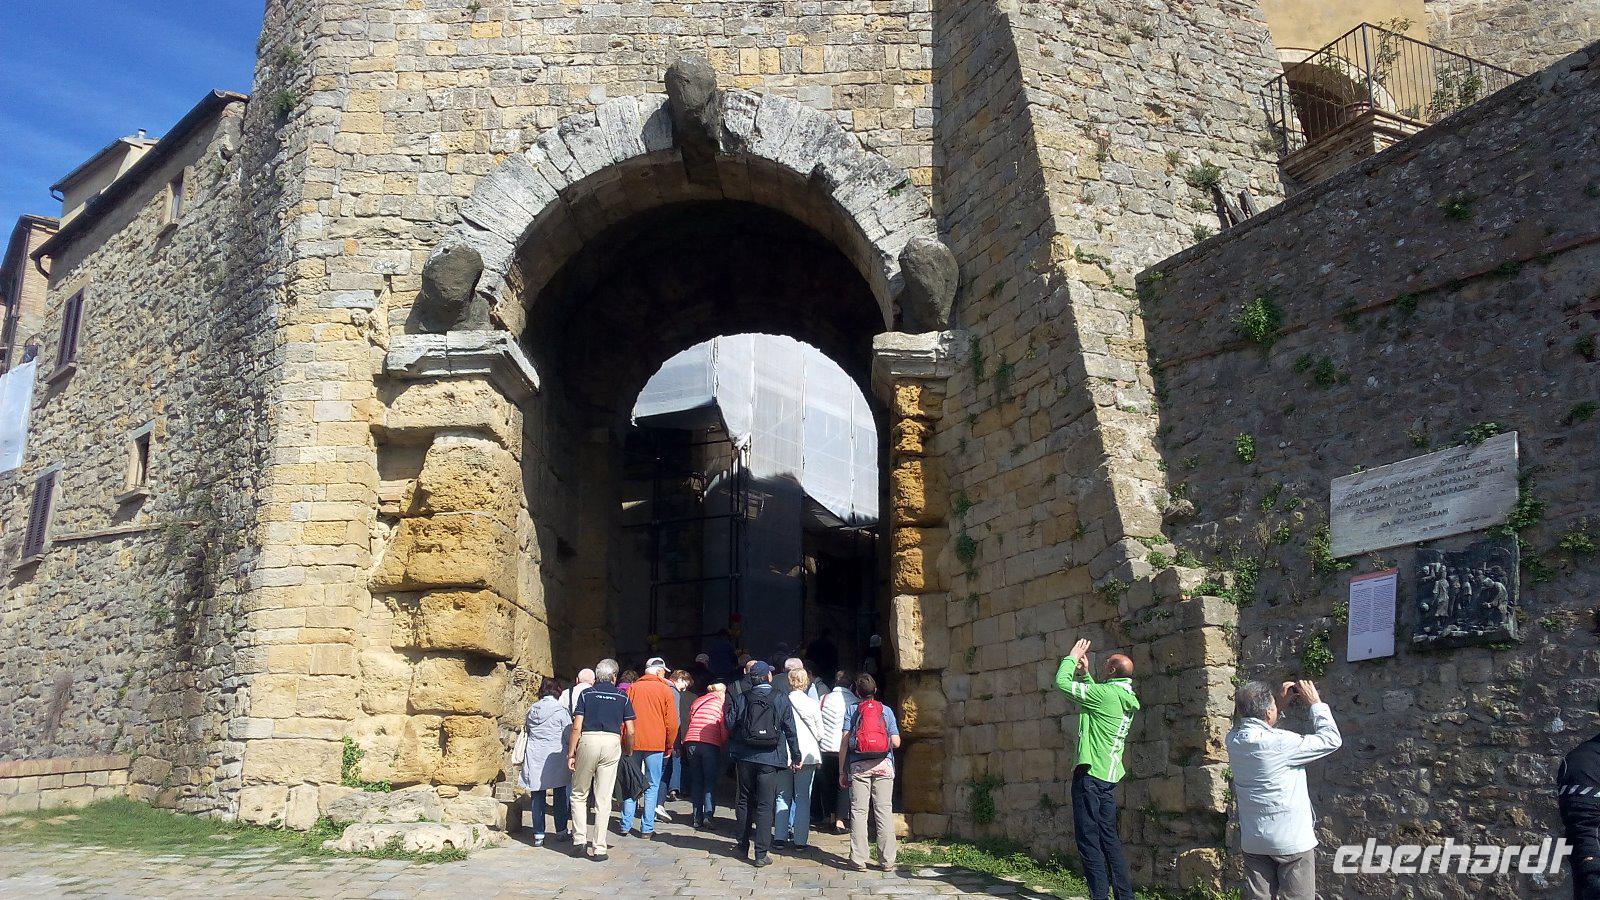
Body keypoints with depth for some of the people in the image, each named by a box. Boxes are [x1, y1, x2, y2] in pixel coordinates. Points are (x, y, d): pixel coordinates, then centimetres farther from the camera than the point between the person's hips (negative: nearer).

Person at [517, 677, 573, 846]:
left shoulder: (531, 710, 5)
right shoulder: (561, 711, -9)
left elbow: (527, 732, 13)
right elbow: (569, 735, -6)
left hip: (534, 758, 3)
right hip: (555, 757, -3)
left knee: (537, 796, 6)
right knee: (560, 794, 11)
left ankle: (538, 835, 5)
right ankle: (561, 831, 17)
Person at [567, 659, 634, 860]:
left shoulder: (586, 694, 7)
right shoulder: (622, 697, 9)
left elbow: (576, 727, 0)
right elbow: (630, 731, 6)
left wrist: (571, 754, 5)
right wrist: (629, 753, 19)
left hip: (588, 740, -1)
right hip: (612, 743, 1)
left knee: (579, 794, 16)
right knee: (604, 798, 4)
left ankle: (581, 838, 8)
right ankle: (599, 847, 6)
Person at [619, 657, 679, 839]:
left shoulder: (633, 689, 6)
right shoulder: (665, 690, -1)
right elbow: (672, 722, -2)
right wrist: (669, 746, 8)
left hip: (633, 743, 3)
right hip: (655, 744, -3)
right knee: (652, 786, 3)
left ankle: (626, 825, 14)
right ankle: (647, 829, 2)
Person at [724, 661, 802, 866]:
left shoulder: (741, 698, 0)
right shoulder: (781, 698, -4)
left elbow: (729, 724, -2)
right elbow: (789, 729, -3)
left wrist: (733, 752, 14)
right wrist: (796, 756, 4)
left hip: (745, 757, 2)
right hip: (769, 758, -2)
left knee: (745, 801, 17)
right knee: (765, 805, 1)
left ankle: (742, 845, 25)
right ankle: (761, 854, -1)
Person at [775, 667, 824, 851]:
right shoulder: (812, 703, -4)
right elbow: (820, 731, 3)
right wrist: (818, 752, 18)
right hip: (807, 755, -1)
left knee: (783, 796, 12)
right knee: (803, 798, 4)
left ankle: (780, 836, 11)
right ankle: (800, 840, 1)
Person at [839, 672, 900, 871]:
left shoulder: (851, 711, 5)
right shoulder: (886, 710, 7)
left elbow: (844, 743, 0)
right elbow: (896, 742, 2)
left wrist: (842, 772, 5)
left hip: (859, 766, -1)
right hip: (883, 765, 1)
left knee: (858, 811, 2)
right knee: (884, 811, 3)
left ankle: (859, 860, 1)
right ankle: (887, 860, 4)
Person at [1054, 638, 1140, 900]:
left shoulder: (1105, 693, -14)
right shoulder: (1126, 699, 11)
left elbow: (1062, 682, -8)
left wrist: (1072, 657, 6)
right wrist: (1085, 673, 26)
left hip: (1090, 775, -9)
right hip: (1110, 777, 9)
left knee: (1088, 839, -4)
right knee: (1109, 838, 13)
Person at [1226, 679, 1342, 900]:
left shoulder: (1234, 740, -2)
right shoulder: (1280, 743, -22)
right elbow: (1331, 740, -12)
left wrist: (1279, 704, 12)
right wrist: (1315, 703, -2)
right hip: (1292, 840, -6)